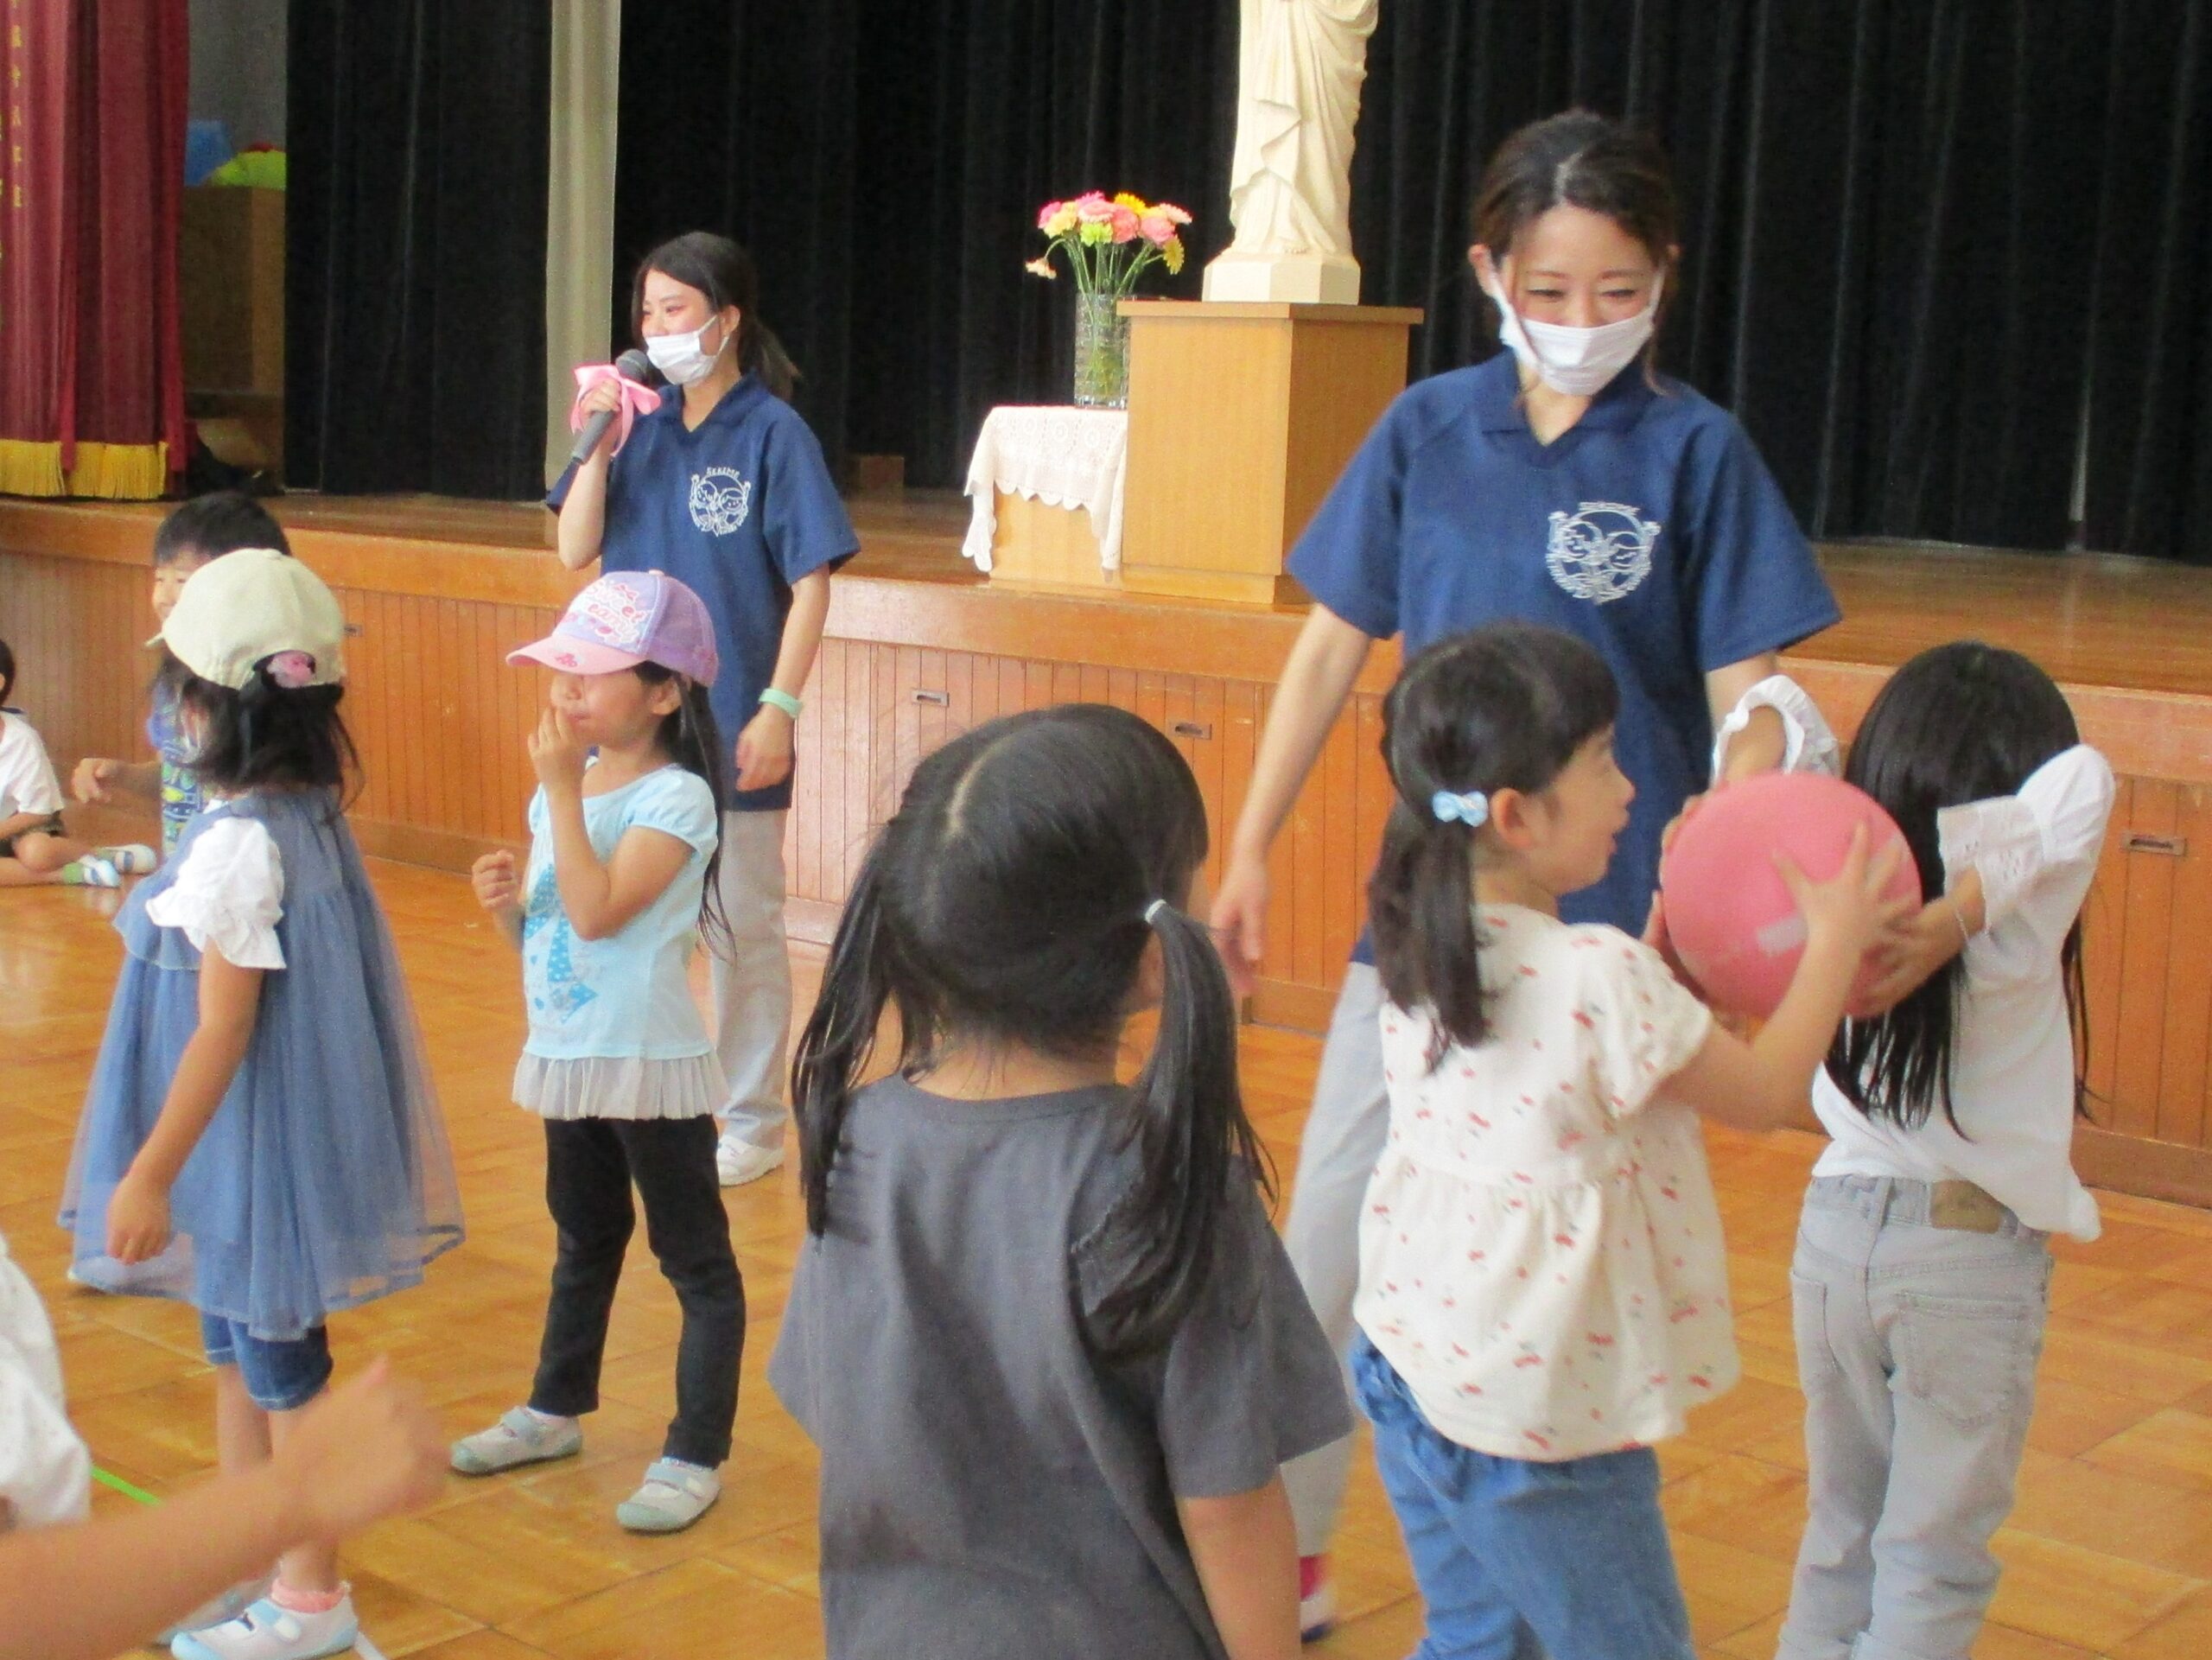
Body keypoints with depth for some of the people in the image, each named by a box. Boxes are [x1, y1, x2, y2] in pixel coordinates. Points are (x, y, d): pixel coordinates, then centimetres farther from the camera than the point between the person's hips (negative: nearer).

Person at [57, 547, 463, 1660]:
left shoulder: (236, 844, -23)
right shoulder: (309, 814, 2)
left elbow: (222, 1031, -23)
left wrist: (149, 1174, -18)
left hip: (250, 1145, -9)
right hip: (263, 1142, 9)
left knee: (279, 1364, 5)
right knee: (237, 1349, 21)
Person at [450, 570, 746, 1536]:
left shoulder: (676, 798, -16)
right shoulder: (564, 787, 7)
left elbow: (596, 913, -28)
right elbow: (539, 930, 13)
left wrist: (562, 790, -24)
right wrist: (504, 902, -8)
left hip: (649, 1063, -8)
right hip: (565, 1056, 8)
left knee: (695, 1260, 3)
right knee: (583, 1245, 24)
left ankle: (696, 1456, 10)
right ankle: (556, 1409, 40)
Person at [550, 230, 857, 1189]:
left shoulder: (772, 433, -8)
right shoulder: (642, 425, 4)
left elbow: (811, 582, -10)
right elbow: (576, 552, 2)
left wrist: (779, 709, -15)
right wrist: (599, 448, -10)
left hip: (733, 729, -5)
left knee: (743, 929, 7)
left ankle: (752, 1121, 20)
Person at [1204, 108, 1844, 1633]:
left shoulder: (1695, 449, -6)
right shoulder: (1427, 430, 1)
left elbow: (1744, 684, -8)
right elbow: (1332, 648, 7)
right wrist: (1249, 856, 7)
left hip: (1612, 917, -3)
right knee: (1331, 1226, 10)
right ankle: (1284, 1551, 29)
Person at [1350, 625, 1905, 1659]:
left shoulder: (1420, 951, -2)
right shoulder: (1597, 980, -25)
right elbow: (1766, 1096, -10)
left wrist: (1653, 961, 7)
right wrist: (1835, 941, -1)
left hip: (1411, 1363, 7)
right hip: (1535, 1422, -7)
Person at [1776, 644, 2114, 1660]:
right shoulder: (2013, 941, -19)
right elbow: (2082, 784, -32)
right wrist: (1957, 917, -32)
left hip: (1836, 1228, 5)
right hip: (1971, 1252, -4)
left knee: (1837, 1536, 19)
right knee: (1932, 1561, 9)